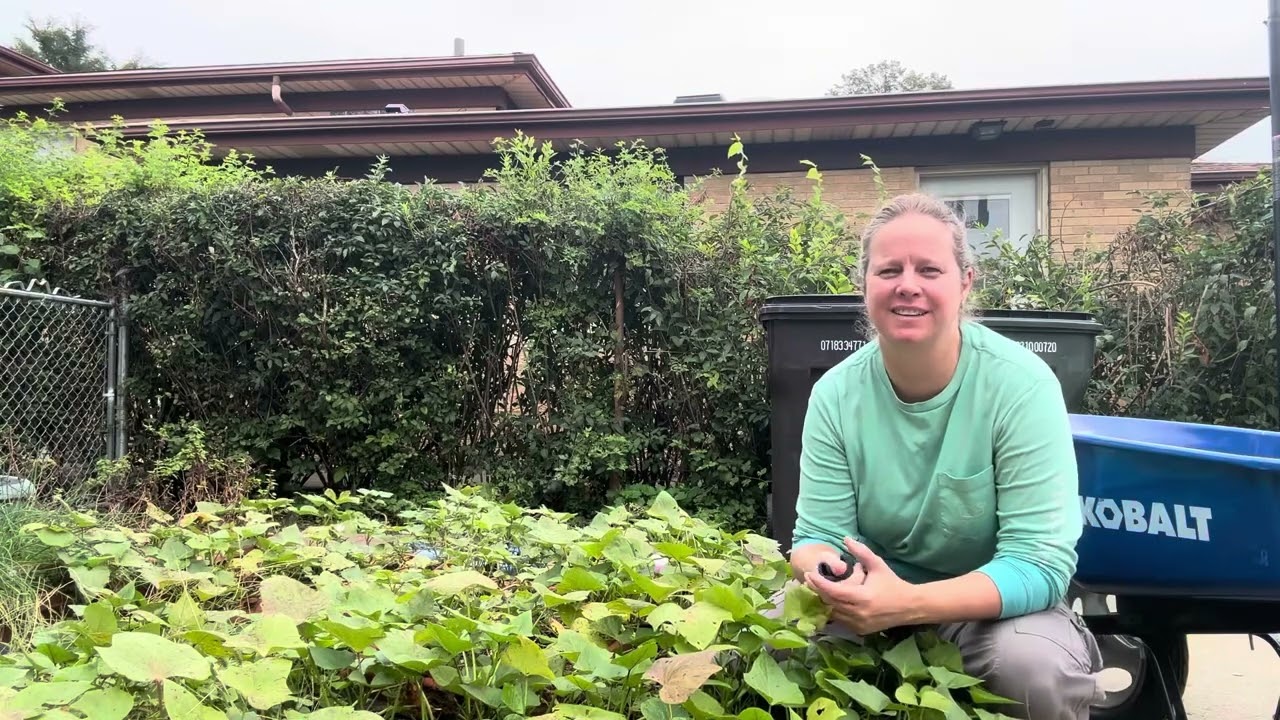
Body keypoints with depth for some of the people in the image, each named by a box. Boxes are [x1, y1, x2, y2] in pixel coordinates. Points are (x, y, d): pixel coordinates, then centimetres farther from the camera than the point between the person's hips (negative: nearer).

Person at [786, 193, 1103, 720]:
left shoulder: (1022, 385, -21)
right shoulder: (835, 394, -11)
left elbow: (1041, 563, -25)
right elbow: (819, 533, -9)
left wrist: (909, 604, -40)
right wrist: (823, 573, -34)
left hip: (998, 603, -2)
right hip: (875, 600, 3)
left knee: (1036, 666, -33)